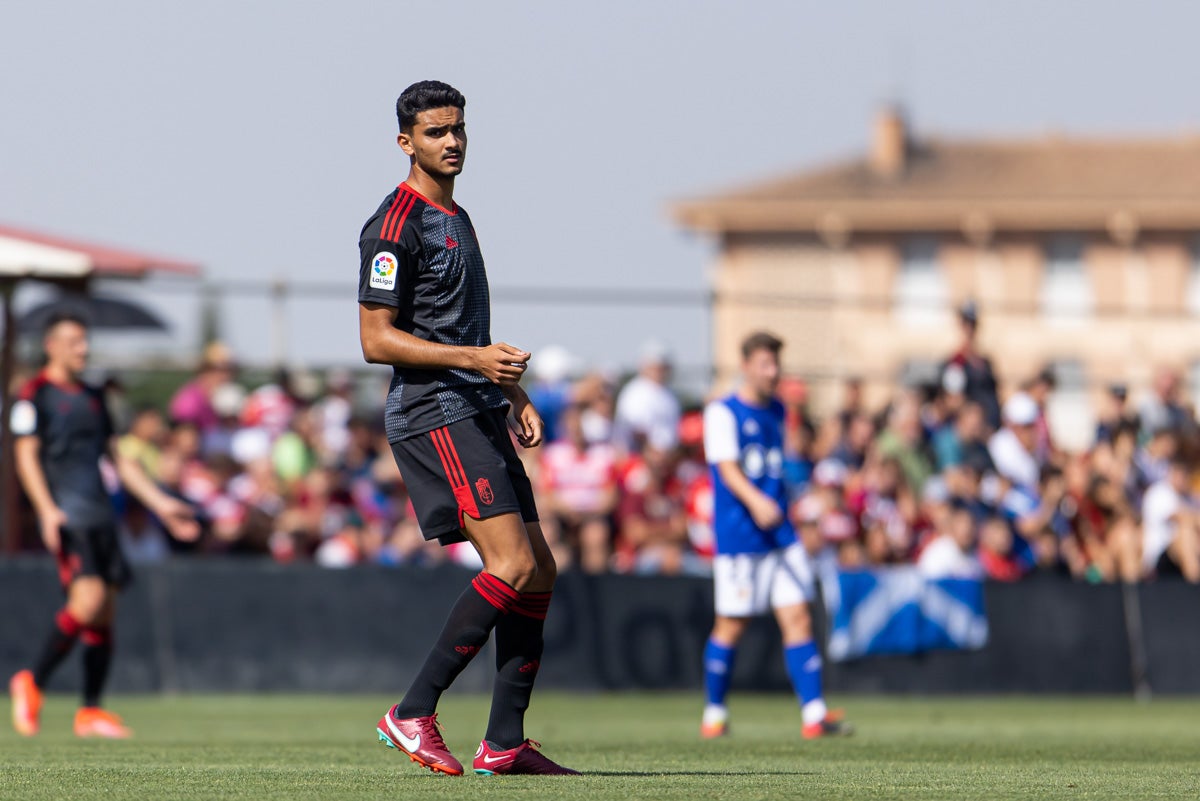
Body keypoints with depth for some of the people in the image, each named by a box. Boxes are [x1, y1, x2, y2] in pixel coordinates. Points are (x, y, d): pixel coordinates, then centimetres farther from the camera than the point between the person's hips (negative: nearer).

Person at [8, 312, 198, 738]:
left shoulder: (92, 398, 21)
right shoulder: (35, 395, 1)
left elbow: (118, 457, 26)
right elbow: (26, 456, -7)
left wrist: (161, 504, 22)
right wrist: (47, 510, -20)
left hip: (100, 514, 7)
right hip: (66, 515, -7)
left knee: (105, 610, 1)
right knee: (89, 598, -21)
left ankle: (91, 711, 6)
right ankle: (33, 683, -5)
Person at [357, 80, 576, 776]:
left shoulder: (457, 219, 21)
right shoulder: (397, 224, -9)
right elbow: (376, 338, -14)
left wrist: (517, 397, 19)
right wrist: (473, 358, -21)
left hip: (480, 416, 10)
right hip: (432, 414, -10)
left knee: (540, 570, 4)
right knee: (514, 564, -19)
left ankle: (506, 743, 6)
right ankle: (413, 714, -13)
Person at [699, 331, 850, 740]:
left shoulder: (777, 411, 14)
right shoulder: (723, 413, -7)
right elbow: (728, 470, -18)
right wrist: (755, 501, -34)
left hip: (780, 534, 5)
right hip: (738, 534, -5)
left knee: (798, 618, -4)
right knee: (731, 625, 1)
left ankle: (814, 714, -10)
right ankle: (714, 714, 17)